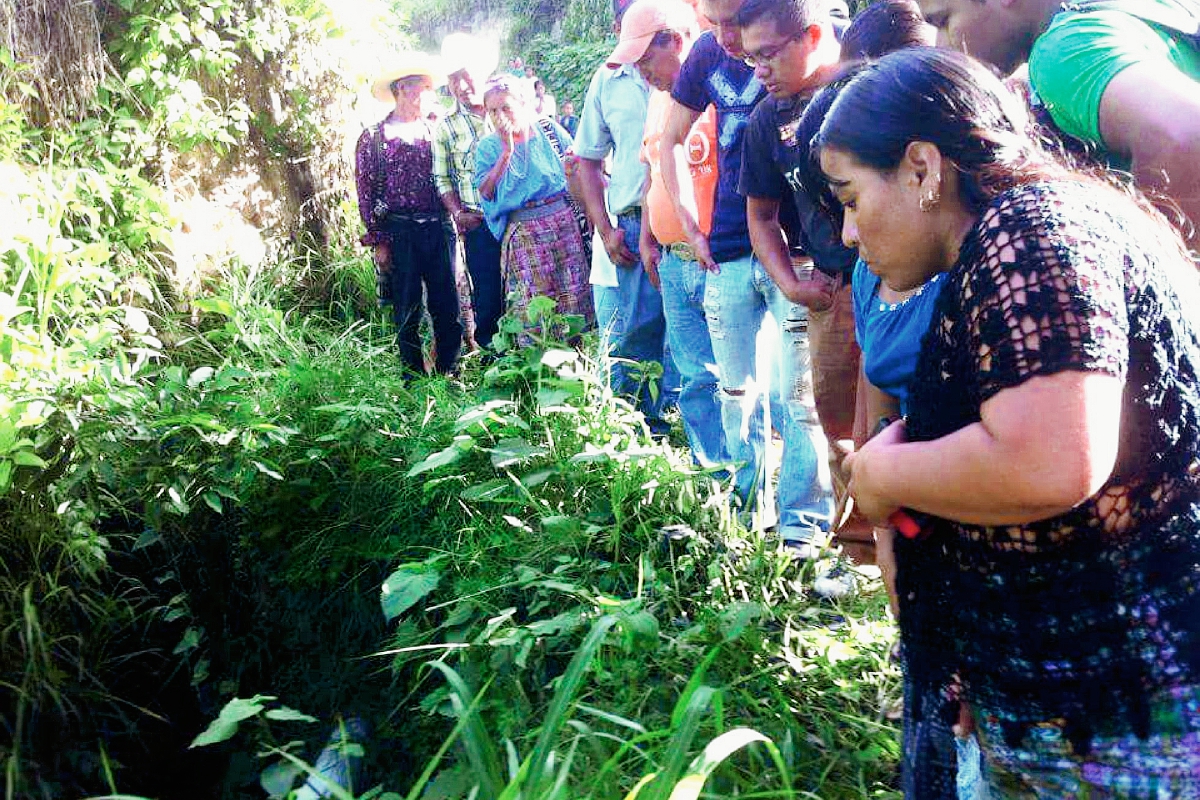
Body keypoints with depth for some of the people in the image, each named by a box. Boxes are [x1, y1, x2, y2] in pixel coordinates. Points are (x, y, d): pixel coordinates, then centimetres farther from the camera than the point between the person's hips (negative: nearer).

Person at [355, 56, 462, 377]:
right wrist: (377, 241, -6)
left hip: (438, 230, 4)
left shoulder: (432, 131, 15)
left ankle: (447, 374, 16)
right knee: (407, 313, 2)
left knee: (448, 309, 3)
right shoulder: (373, 137, 3)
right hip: (399, 233, -3)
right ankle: (415, 378, 13)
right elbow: (365, 193, -1)